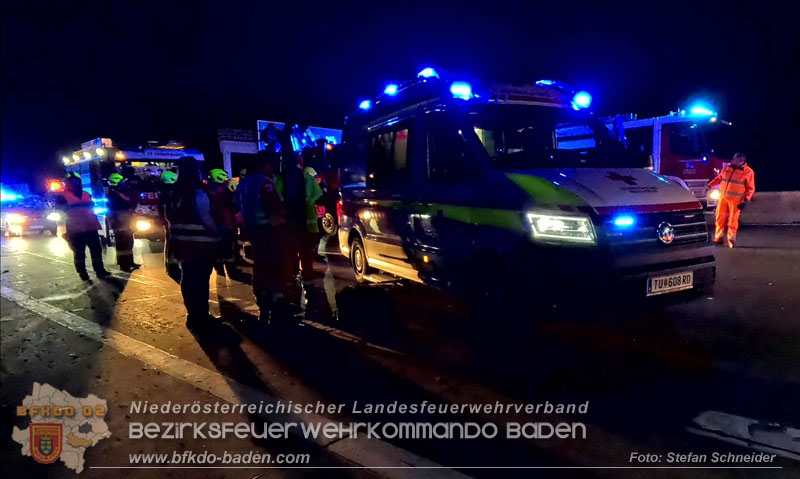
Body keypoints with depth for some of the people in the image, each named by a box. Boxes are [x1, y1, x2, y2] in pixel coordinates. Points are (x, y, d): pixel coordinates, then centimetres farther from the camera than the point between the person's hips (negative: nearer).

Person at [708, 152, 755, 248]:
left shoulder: (748, 171, -2)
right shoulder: (727, 168, 10)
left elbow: (750, 188, -3)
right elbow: (719, 178, 22)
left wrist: (746, 200, -11)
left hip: (736, 200, -4)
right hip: (723, 198, 4)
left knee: (732, 221, 0)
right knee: (720, 219, 4)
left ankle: (731, 241, 11)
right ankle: (718, 239, 12)